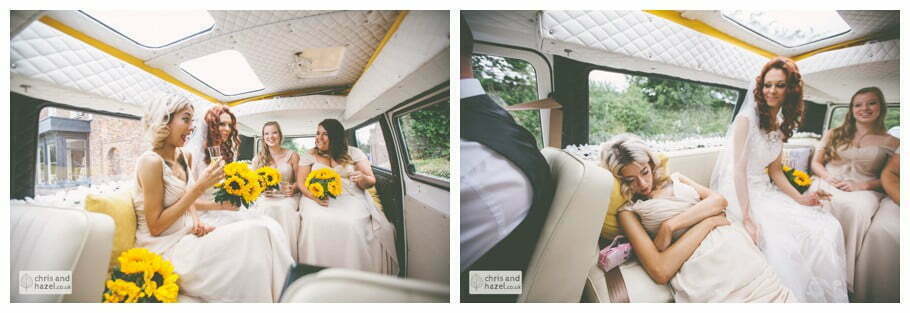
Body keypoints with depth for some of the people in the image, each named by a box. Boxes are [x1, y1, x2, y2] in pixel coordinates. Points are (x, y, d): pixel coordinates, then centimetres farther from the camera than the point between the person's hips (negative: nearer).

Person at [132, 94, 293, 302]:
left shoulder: (184, 157, 9)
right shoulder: (151, 161, -14)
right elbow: (155, 226, -15)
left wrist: (195, 222, 1)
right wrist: (199, 187, -18)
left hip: (186, 238, 7)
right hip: (163, 251, -7)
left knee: (264, 228, -14)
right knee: (256, 233, -24)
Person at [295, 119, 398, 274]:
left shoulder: (354, 153, 11)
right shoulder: (309, 155, 14)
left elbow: (371, 181, 10)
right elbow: (301, 182, 7)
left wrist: (362, 178, -16)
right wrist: (314, 196, -14)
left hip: (350, 198, -1)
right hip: (319, 200, 1)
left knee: (354, 223, -33)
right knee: (315, 221, -33)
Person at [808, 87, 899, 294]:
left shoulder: (891, 143, 11)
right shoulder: (834, 134, 17)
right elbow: (816, 162, 16)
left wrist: (862, 186, -11)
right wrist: (828, 177, -5)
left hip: (863, 191, -2)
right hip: (829, 185, 2)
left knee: (856, 209, -39)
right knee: (827, 204, -37)